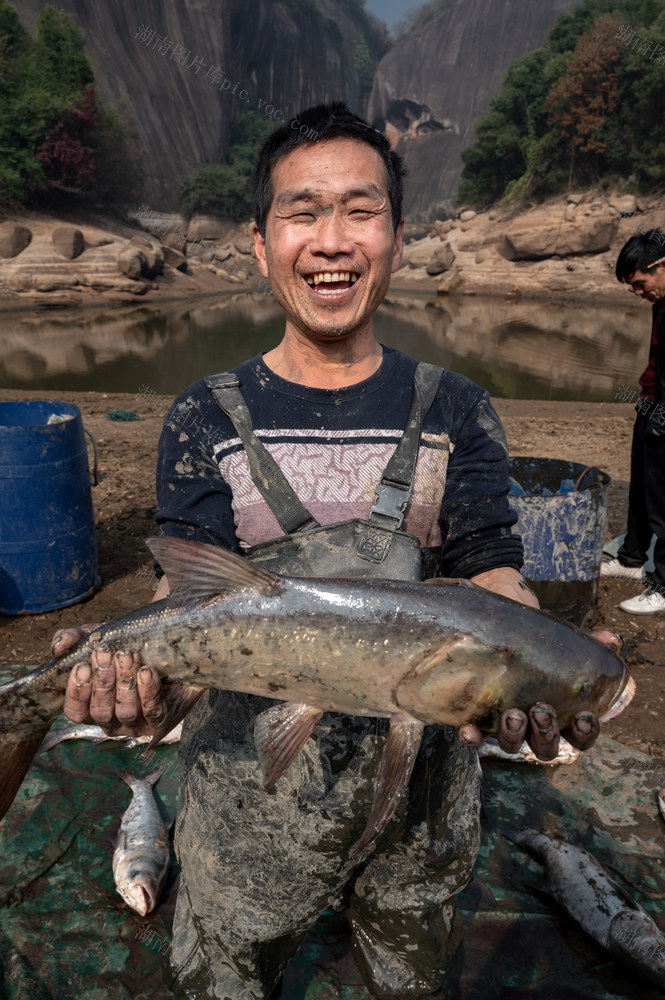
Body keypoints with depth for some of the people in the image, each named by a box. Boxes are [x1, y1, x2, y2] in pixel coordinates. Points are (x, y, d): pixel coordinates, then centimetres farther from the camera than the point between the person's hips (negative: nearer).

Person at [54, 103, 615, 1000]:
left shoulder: (455, 413, -3)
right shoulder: (206, 420, -4)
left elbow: (488, 566, -10)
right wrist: (142, 665, -33)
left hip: (424, 780, 1)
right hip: (251, 782, 0)